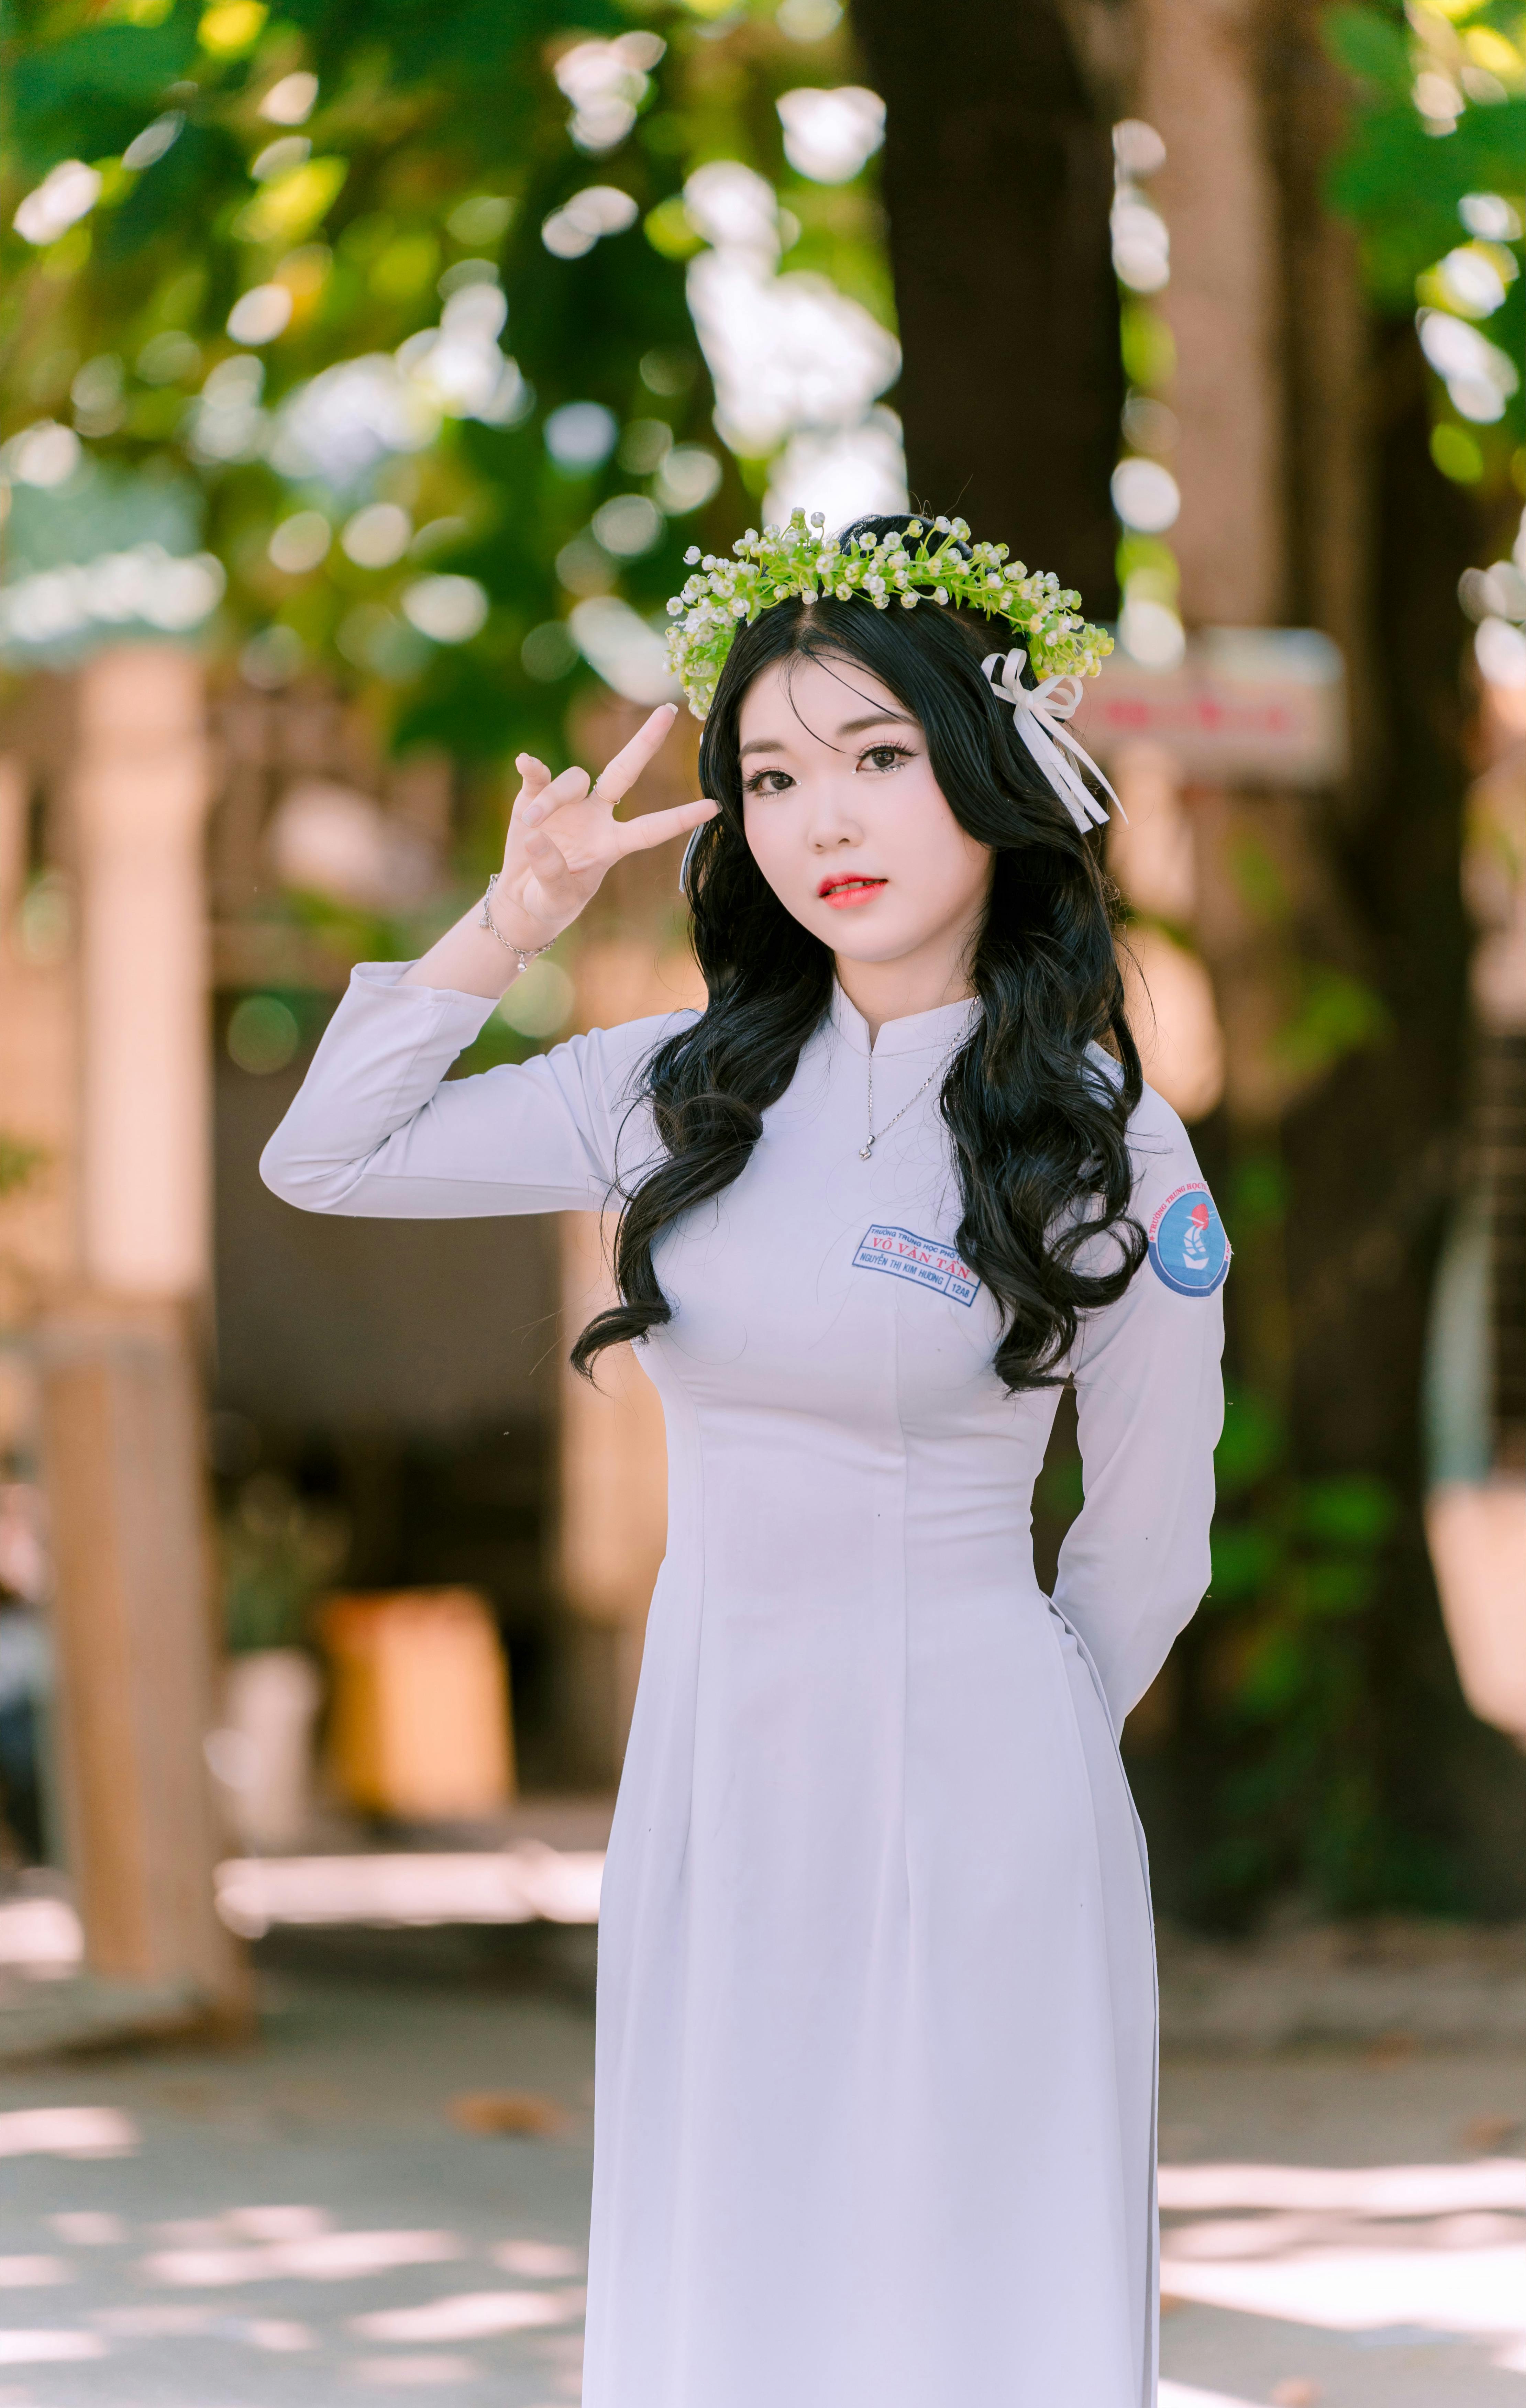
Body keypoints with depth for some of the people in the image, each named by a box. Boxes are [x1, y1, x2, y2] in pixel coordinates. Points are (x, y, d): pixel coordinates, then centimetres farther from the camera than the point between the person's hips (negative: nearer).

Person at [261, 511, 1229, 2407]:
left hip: (969, 1787, -4)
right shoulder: (685, 1089, 5)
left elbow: (1146, 1551, 2)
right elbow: (320, 1162, 9)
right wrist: (511, 923, 0)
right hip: (708, 1758, 4)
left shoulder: (1103, 1142, -6)